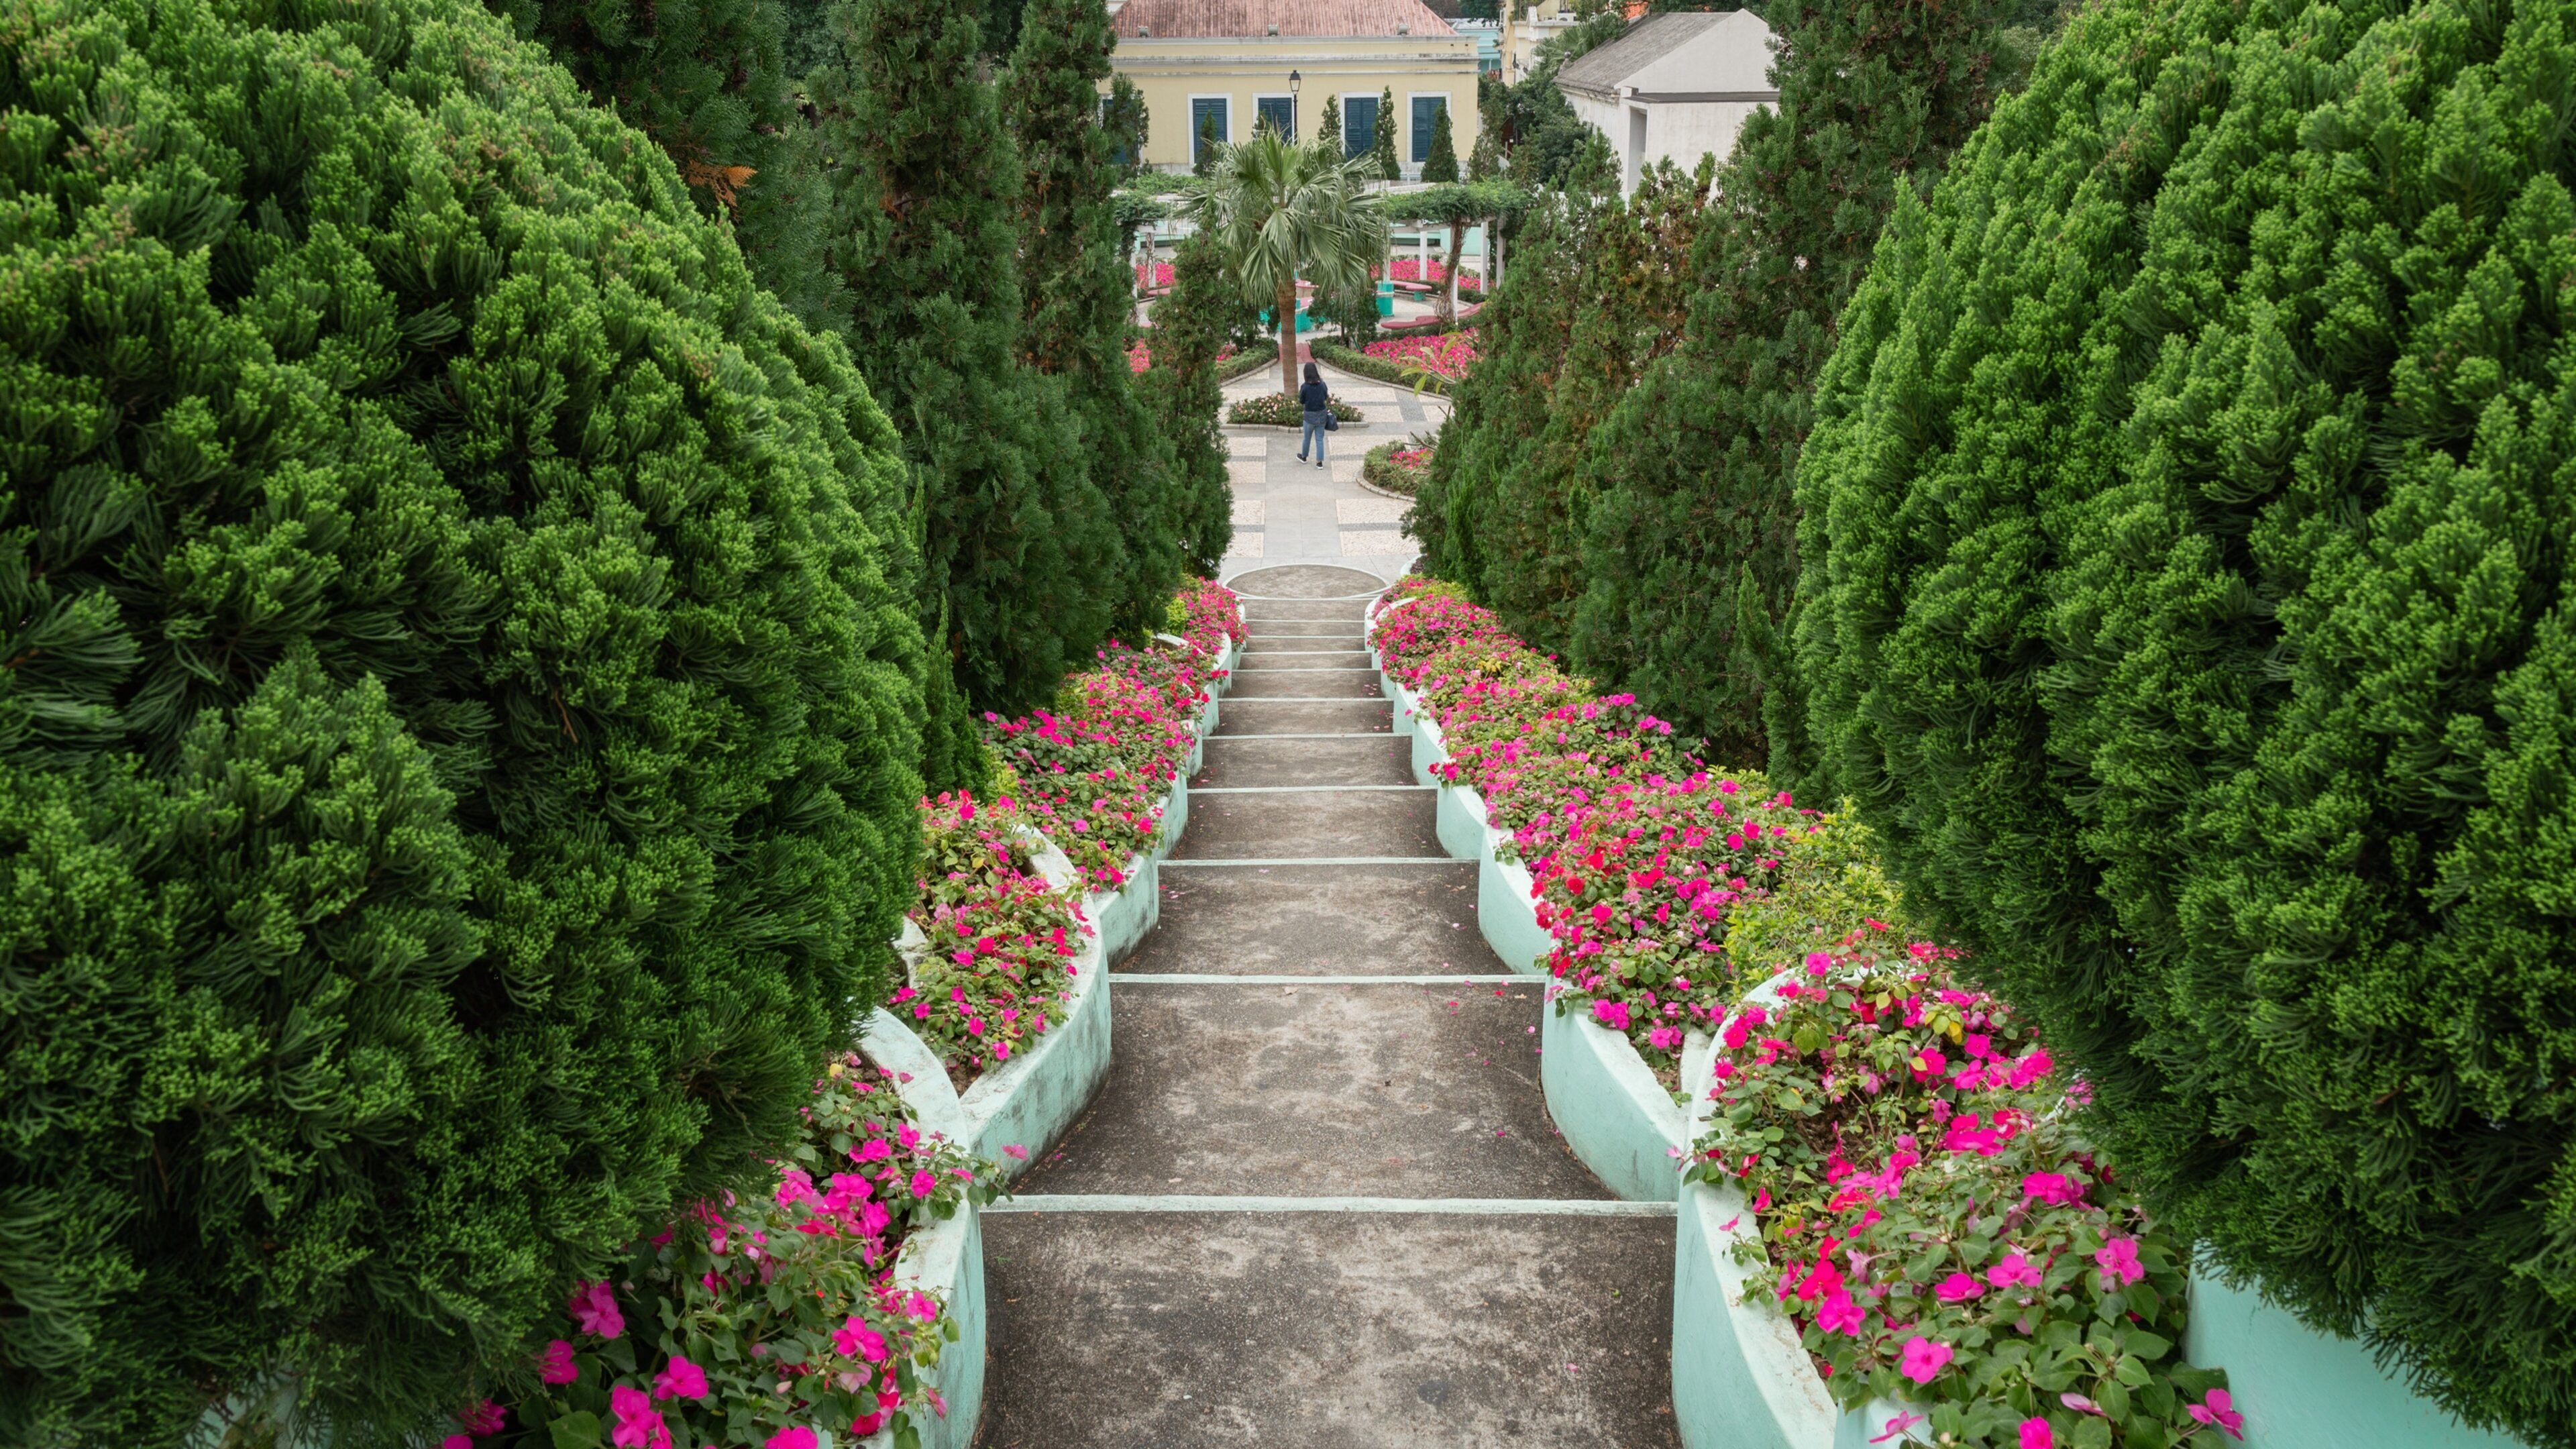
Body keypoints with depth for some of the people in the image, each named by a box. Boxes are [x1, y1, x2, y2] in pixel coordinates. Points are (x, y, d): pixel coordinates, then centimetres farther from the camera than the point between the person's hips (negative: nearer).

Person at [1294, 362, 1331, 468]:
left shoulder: (1305, 387, -19)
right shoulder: (1322, 384, -11)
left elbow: (1301, 403, -10)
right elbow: (1326, 398, 5)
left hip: (1310, 415, -2)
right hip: (1322, 414, 2)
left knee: (1307, 437, 19)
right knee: (1319, 438, 12)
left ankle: (1303, 456, 40)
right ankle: (1319, 462, 14)